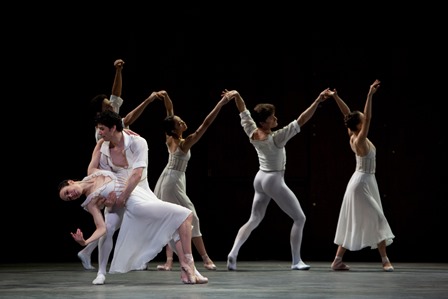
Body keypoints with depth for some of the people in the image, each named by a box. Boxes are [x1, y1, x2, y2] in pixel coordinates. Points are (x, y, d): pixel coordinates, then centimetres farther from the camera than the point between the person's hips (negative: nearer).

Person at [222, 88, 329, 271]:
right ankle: (296, 261, -1)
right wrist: (317, 102, -31)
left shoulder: (252, 134, -7)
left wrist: (236, 95, 0)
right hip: (274, 181, -7)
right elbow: (301, 121, -29)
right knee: (299, 218, 3)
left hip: (260, 179, 7)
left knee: (254, 220, 16)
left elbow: (243, 111, 7)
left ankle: (233, 253, -2)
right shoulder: (276, 138, -23)